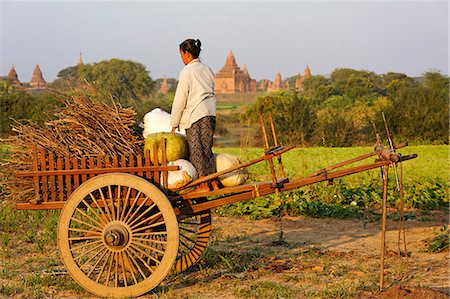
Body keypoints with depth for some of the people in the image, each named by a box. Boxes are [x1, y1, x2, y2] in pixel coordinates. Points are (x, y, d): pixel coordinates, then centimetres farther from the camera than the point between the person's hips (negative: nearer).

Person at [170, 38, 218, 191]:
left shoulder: (186, 72, -9)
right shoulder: (207, 69, 14)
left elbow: (180, 100, -8)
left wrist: (174, 123, 0)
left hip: (195, 115, -7)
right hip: (210, 113, 7)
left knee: (196, 150, 0)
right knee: (206, 149, 14)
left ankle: (204, 185, 3)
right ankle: (214, 183, 15)